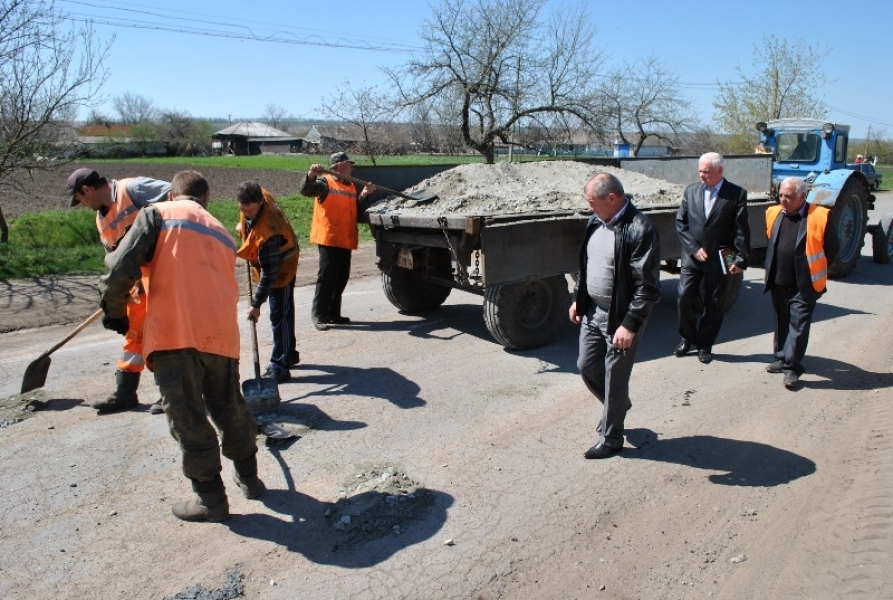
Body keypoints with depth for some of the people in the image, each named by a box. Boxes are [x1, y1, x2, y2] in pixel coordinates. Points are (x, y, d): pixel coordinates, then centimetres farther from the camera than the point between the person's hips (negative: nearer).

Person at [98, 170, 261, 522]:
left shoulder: (157, 214, 7)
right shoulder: (222, 233, 23)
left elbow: (121, 269, -4)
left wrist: (114, 312, 11)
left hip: (173, 333, -5)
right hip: (221, 333, 5)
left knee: (187, 418, 6)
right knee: (229, 407, 20)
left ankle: (210, 498, 17)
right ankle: (248, 477, 35)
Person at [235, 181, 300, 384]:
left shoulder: (267, 233, -39)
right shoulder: (260, 195, -17)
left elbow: (270, 272, -34)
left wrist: (256, 303, -29)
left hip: (281, 269, -9)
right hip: (268, 264, 9)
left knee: (279, 316, -7)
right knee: (283, 313, 20)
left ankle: (279, 367, -1)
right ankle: (289, 353, 36)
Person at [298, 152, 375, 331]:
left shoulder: (351, 187, 17)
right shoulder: (325, 183, -4)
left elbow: (358, 209, 17)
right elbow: (306, 190, -17)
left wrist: (364, 195, 1)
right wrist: (311, 175, -35)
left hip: (346, 240, 7)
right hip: (329, 239, -7)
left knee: (341, 278, 11)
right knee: (326, 278, -7)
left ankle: (333, 314, 21)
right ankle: (319, 316, -1)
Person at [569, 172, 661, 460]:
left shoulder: (640, 230, -21)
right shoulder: (596, 221, 4)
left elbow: (648, 287, -22)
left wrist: (630, 325, -23)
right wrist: (578, 299, 15)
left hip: (621, 318, -8)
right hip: (592, 311, 8)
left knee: (615, 378, 5)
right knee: (586, 366, 16)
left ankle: (611, 438, 24)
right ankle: (617, 405, 44)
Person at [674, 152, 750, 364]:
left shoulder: (736, 194, -4)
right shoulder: (691, 191, 5)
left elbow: (741, 229, -5)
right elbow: (680, 223, 4)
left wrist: (741, 259, -10)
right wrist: (694, 248, -7)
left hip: (719, 260, -2)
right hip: (692, 257, 2)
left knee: (714, 305, 6)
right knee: (685, 296, -4)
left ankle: (705, 345, 21)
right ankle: (687, 338, 17)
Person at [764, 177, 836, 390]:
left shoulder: (819, 217, -11)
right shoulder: (774, 214, 4)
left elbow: (831, 250, -5)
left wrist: (810, 266, 0)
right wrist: (773, 268, 11)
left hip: (804, 285, -5)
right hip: (778, 283, 5)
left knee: (798, 325, -3)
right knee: (782, 323, 17)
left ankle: (792, 368, 1)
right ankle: (782, 358, 30)